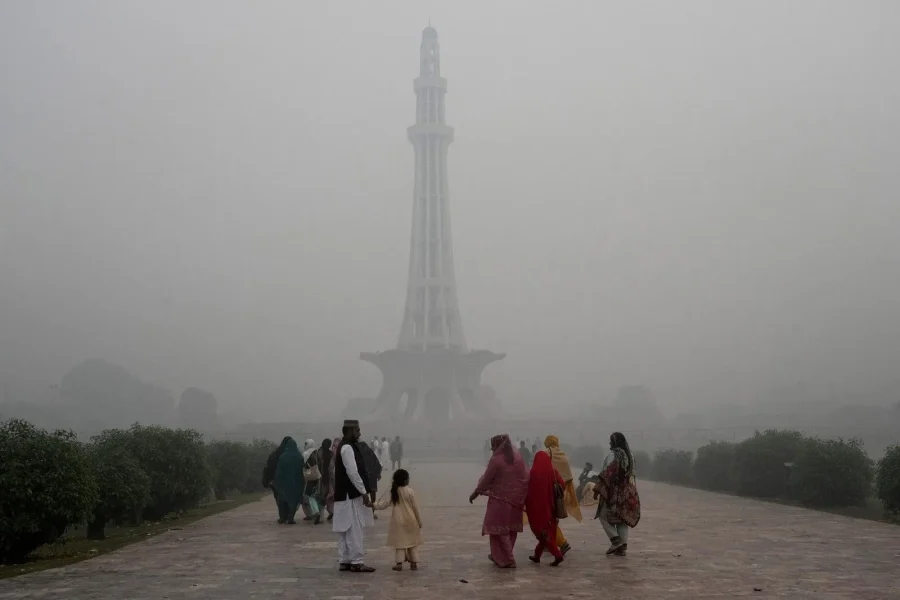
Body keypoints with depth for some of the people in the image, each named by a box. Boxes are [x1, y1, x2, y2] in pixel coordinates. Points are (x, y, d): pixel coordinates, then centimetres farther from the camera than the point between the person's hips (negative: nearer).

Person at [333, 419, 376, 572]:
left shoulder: (347, 446, 17)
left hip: (347, 495, 10)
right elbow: (352, 473, -21)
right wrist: (364, 493, -18)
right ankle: (356, 562, -3)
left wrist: (366, 491, 19)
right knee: (354, 530, -6)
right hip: (351, 495, -10)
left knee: (346, 530, 11)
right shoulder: (347, 448, -15)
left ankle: (345, 561, 15)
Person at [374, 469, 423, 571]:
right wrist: (419, 521, 2)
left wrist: (374, 505, 12)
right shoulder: (410, 491, -10)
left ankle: (399, 563, -1)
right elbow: (415, 507, -6)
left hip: (398, 521, 1)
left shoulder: (393, 492, -4)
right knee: (412, 541, 11)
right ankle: (414, 562, 13)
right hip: (410, 521, -1)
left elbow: (383, 504, -4)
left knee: (400, 541, 7)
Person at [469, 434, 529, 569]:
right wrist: (521, 495, 18)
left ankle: (506, 560, 3)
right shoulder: (518, 457, 4)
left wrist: (476, 493, 6)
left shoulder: (496, 459, -15)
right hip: (516, 500, 7)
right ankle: (500, 556, 28)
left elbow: (486, 479, -8)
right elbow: (525, 478, 8)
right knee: (510, 529, 15)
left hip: (500, 499, -7)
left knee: (499, 529, 4)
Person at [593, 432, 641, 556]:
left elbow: (606, 474, -18)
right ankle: (623, 546, 6)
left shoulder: (613, 455, -14)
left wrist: (597, 490, -14)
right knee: (623, 518, 11)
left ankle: (615, 539, -7)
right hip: (627, 493, 7)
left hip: (613, 492, -7)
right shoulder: (630, 456, 10)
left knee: (604, 515, 6)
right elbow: (632, 474, 16)